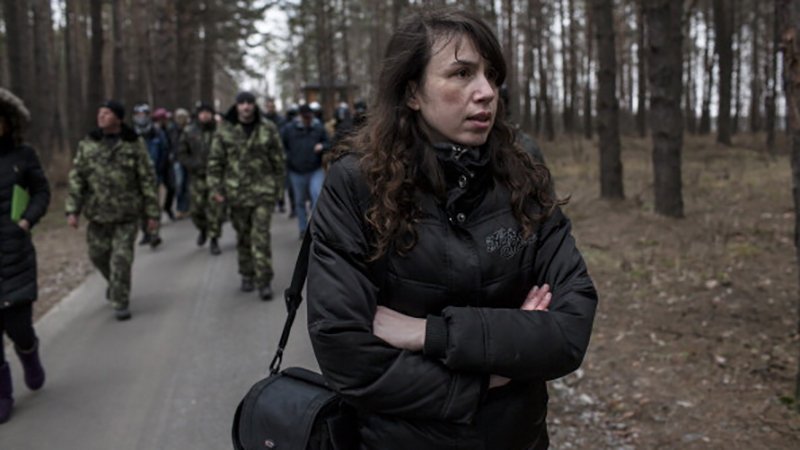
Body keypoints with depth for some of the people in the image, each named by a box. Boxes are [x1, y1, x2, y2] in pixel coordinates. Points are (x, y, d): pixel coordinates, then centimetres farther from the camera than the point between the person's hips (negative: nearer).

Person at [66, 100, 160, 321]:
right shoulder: (87, 144, 3)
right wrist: (72, 210, -3)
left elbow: (148, 179, -3)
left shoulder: (134, 145, -5)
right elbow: (76, 178, 4)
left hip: (126, 213, -3)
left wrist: (152, 213, -5)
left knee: (121, 258, -6)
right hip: (97, 213, 3)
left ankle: (120, 303, 8)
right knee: (98, 254, 13)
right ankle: (114, 282, 43)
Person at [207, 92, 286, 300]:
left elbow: (279, 160, 6)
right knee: (243, 235, 12)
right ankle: (247, 275, 27)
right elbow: (215, 161, 4)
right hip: (236, 191, 2)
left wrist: (278, 186, 6)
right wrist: (215, 187, -3)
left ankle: (264, 281, -4)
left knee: (261, 235, -7)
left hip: (263, 191, -2)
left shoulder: (268, 129, 0)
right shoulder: (224, 130, 1)